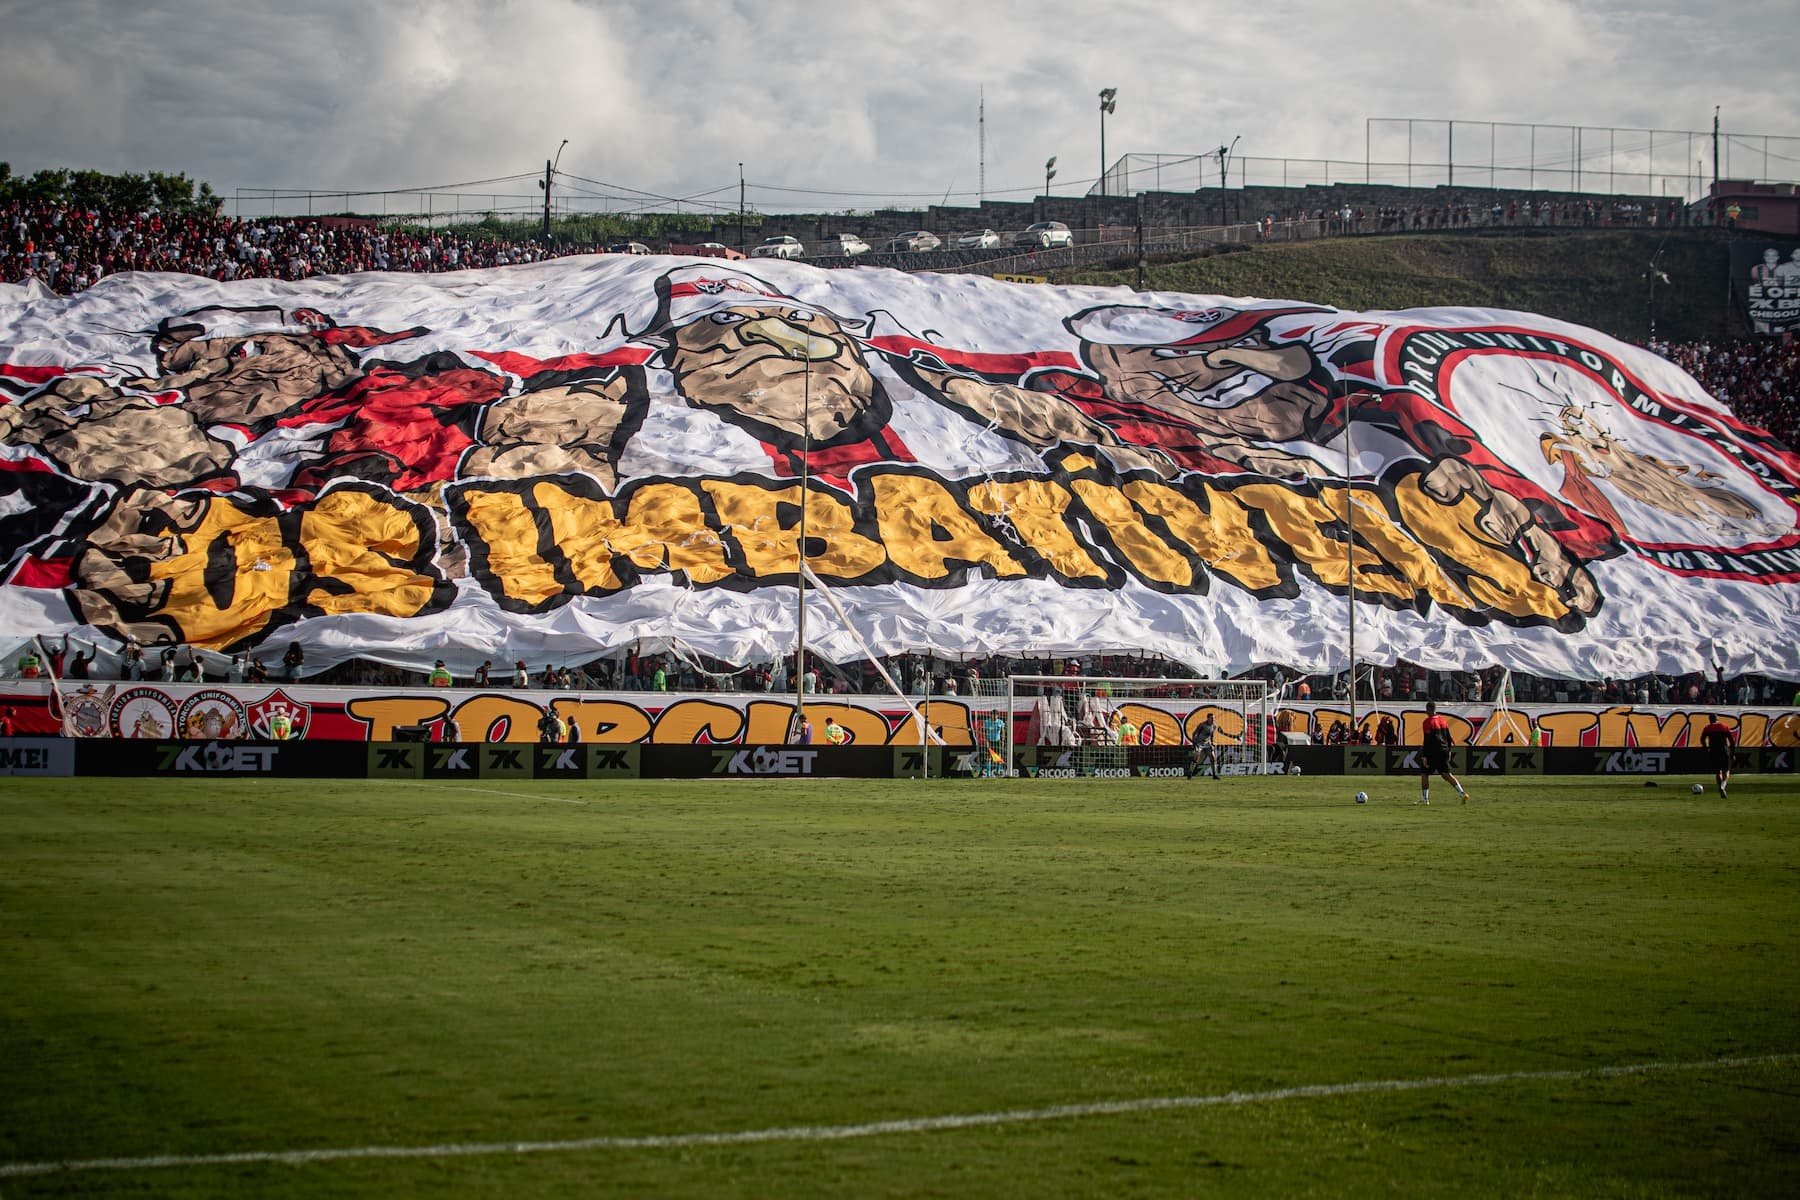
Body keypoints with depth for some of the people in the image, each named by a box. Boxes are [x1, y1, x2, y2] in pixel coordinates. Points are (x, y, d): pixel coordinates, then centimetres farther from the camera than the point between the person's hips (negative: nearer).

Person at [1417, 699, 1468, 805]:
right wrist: (1448, 751, 24)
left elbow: (1427, 740, -15)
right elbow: (1448, 738, 16)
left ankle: (1424, 799, 8)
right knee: (1446, 773, 9)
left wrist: (1424, 756, -14)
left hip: (1432, 752, -7)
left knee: (1424, 774, 7)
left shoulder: (1428, 722, -10)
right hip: (1444, 751, 7)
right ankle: (1462, 793, -4)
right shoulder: (1443, 721, 12)